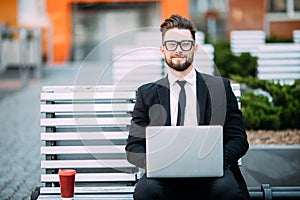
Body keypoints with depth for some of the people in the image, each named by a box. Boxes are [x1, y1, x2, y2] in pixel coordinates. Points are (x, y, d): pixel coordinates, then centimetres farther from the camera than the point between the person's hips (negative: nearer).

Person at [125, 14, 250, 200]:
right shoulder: (147, 93, 13)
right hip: (165, 177, 1)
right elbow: (133, 147, 10)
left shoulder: (220, 87, 12)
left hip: (210, 175, -1)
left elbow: (238, 139, 8)